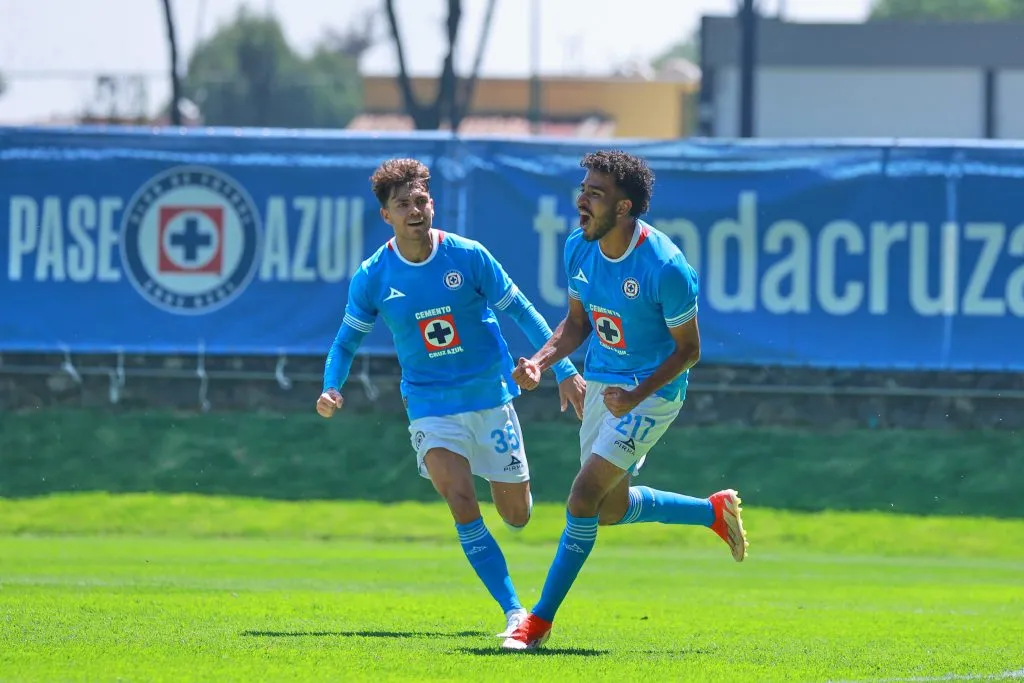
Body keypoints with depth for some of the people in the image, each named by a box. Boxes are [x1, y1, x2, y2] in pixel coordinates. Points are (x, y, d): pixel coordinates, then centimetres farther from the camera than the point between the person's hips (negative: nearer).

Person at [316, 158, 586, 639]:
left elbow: (521, 311, 0)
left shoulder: (467, 256, -8)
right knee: (462, 504, -21)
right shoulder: (372, 278, -6)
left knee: (517, 516, 7)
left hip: (491, 397, 1)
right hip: (431, 407, -1)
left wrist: (563, 370, -3)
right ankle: (514, 613, -16)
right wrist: (332, 388, -13)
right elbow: (347, 339, 5)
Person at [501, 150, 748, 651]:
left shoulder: (665, 267, -26)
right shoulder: (579, 248, -6)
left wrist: (636, 396, -28)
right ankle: (715, 511, 40)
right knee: (611, 510, 17)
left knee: (583, 501, -14)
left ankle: (540, 621, -3)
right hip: (602, 382, 8)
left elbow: (688, 349, -16)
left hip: (652, 393, -8)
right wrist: (541, 362, -9)